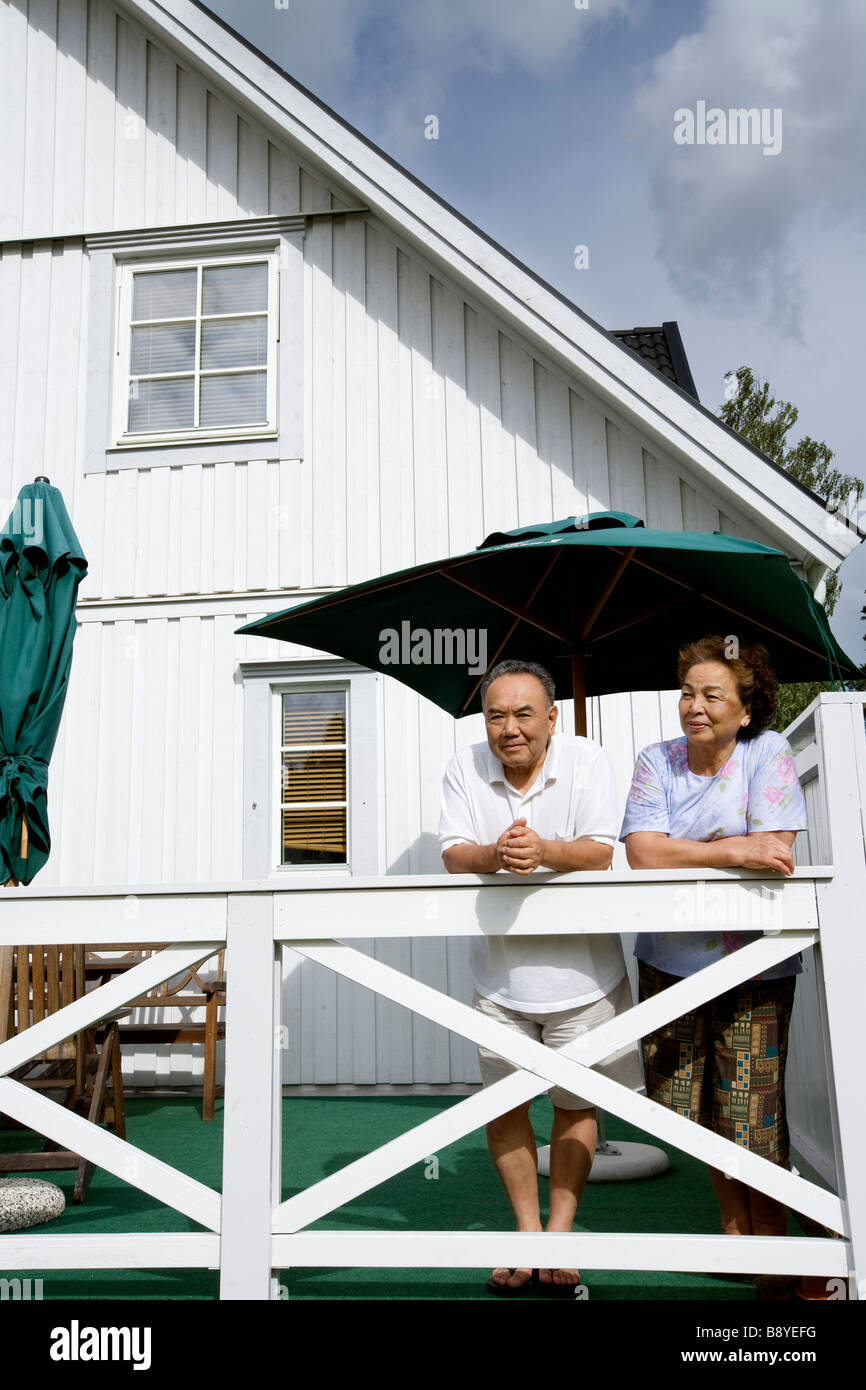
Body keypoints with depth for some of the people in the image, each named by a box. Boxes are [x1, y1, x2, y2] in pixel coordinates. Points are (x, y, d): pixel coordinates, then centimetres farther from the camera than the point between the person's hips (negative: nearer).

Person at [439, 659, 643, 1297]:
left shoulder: (588, 761, -9)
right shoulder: (465, 769, -4)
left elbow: (600, 852, -18)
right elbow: (453, 854, -10)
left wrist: (543, 850, -38)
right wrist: (494, 854, -33)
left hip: (580, 969, -2)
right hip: (500, 974, 2)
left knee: (575, 1105, 10)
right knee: (505, 1106, 11)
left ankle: (560, 1233, 27)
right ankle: (526, 1232, 29)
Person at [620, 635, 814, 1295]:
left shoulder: (767, 752, -7)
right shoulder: (657, 761, -1)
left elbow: (775, 857, -17)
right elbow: (643, 854, -14)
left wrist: (683, 855, -15)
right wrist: (732, 851, -22)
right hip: (670, 961, 3)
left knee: (751, 1116, -3)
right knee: (692, 1108, 11)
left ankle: (770, 1242, 20)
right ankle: (734, 1224, 34)